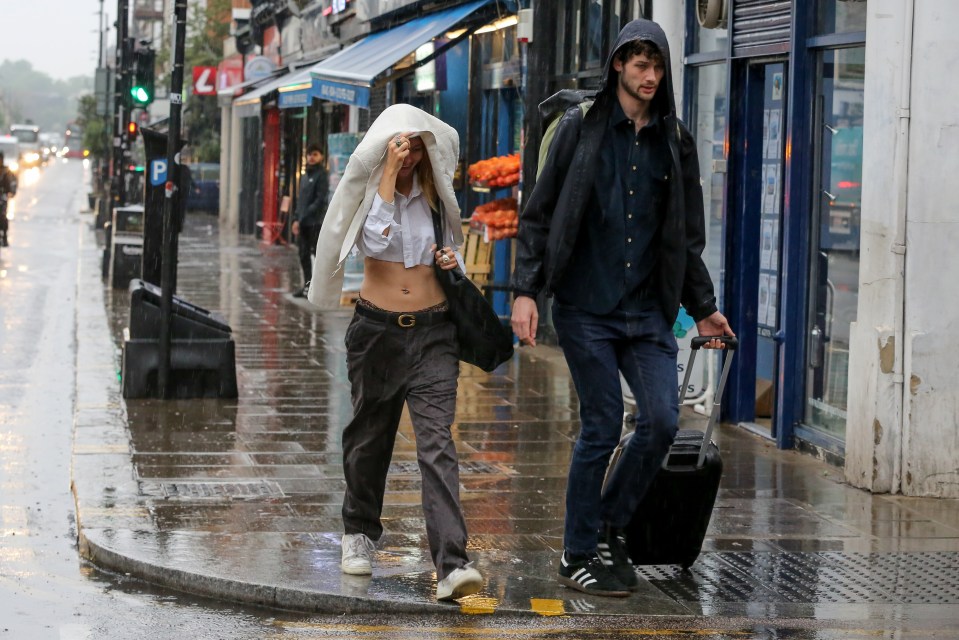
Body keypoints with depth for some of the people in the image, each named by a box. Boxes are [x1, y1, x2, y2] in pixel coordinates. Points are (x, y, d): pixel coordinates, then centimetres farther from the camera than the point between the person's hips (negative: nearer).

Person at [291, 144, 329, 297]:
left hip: (316, 222, -8)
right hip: (303, 222, 8)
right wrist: (297, 218, 11)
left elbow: (321, 199, -13)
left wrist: (305, 215, -17)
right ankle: (307, 285, 16)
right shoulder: (305, 176, 20)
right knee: (303, 255, 9)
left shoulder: (322, 175, -5)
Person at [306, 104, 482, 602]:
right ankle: (359, 533, 38)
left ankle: (451, 564, -22)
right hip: (377, 330, 0)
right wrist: (389, 173, -17)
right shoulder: (364, 191, 0)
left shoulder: (436, 197, 9)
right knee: (369, 436, 13)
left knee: (437, 443, -12)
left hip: (433, 332, 1)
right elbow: (375, 239, -19)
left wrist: (452, 261, 0)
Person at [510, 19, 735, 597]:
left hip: (648, 311, 4)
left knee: (663, 421, -7)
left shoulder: (674, 142, 11)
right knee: (603, 429, -4)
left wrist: (703, 307, 19)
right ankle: (579, 556, 10)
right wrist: (526, 290, -9)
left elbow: (687, 235, 19)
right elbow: (540, 215, 0)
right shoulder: (582, 128, 0)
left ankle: (610, 528, 14)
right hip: (586, 310, -4)